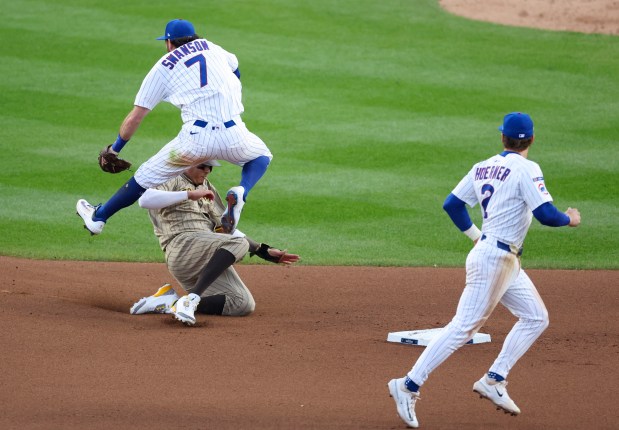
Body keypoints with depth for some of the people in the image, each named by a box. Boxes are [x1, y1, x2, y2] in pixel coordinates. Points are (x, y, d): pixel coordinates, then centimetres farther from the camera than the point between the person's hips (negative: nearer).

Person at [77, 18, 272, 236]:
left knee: (147, 176, 16)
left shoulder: (162, 67, 12)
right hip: (233, 135, 2)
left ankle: (98, 217, 25)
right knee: (262, 156, 31)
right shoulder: (210, 47, 20)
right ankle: (240, 192, 1)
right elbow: (235, 70, 39)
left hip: (196, 139, -2)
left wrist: (114, 149, 23)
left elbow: (135, 117, 11)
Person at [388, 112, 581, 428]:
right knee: (464, 327, -8)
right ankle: (409, 386, -9)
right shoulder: (526, 170, -14)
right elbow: (546, 215, -21)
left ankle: (494, 381, 9)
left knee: (536, 318, 13)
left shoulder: (483, 168, 9)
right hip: (495, 260, -9)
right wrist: (569, 219, -1)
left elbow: (451, 204, 12)